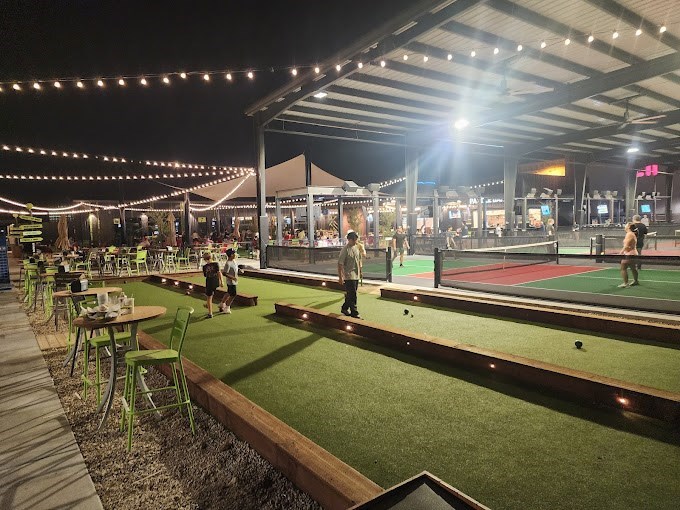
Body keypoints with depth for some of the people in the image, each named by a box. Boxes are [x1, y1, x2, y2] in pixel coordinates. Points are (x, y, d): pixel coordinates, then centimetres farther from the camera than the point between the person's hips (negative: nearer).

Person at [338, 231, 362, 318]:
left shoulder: (357, 247, 9)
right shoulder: (345, 249, -15)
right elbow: (340, 264, -16)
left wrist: (360, 269, 20)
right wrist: (340, 277, -17)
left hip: (356, 275, 8)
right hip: (349, 276, -8)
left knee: (350, 294, 16)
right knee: (352, 296, -4)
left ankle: (344, 309, 31)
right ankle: (354, 313, 3)